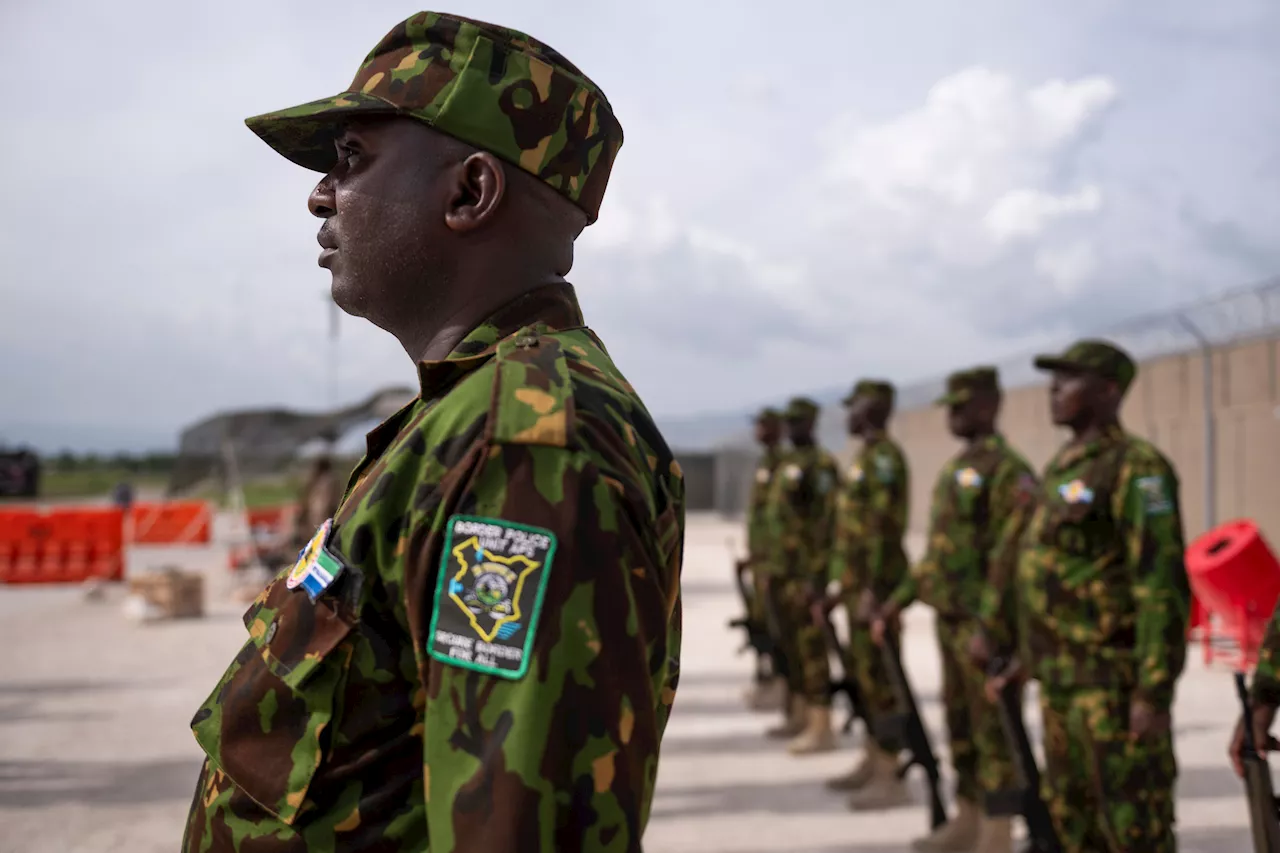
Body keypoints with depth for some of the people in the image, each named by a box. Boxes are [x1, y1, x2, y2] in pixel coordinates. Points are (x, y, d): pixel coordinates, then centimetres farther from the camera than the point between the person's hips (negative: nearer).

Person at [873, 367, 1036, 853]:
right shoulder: (956, 468, 15)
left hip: (983, 620, -9)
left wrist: (988, 622, -24)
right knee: (959, 721, 15)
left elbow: (1012, 552, -20)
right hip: (949, 617, 9)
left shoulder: (1007, 470, -14)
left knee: (992, 727, -3)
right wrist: (900, 598, 18)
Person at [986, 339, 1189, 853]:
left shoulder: (1136, 468, -14)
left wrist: (1155, 691, -24)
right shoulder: (1066, 466, 15)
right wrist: (1032, 656, 23)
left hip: (1115, 677, -9)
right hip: (1064, 675, 9)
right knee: (1071, 810, 15)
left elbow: (1162, 584, -20)